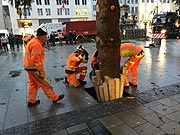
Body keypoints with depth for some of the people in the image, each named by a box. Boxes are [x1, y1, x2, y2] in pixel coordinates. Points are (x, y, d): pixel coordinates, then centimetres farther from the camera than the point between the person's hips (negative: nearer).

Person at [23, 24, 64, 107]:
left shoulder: (33, 41, 12)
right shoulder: (36, 44, -21)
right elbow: (35, 60, -26)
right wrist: (41, 71, -22)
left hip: (29, 67, 10)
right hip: (35, 69, -10)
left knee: (33, 84, 18)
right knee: (45, 84, 2)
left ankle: (31, 101, 29)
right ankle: (54, 98, 15)